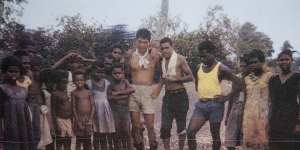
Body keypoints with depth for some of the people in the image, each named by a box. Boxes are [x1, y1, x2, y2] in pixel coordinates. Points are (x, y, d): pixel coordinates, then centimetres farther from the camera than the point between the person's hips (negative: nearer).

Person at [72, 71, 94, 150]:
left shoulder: (89, 92, 5)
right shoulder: (74, 93, 2)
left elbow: (92, 106, 3)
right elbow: (73, 107, -1)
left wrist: (90, 119, -7)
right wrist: (78, 121, -9)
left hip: (88, 118, 1)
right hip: (79, 118, -1)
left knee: (88, 140, 7)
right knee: (78, 140, 3)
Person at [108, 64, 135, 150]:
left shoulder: (125, 82, 4)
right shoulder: (111, 85, 1)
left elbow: (132, 89, -13)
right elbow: (110, 97, -10)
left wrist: (118, 92, -14)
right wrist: (124, 95, -14)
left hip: (125, 108, 0)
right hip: (115, 109, 0)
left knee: (126, 131, -1)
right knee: (118, 132, 5)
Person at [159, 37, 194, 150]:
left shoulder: (180, 59, -7)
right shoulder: (162, 61, 12)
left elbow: (190, 77, -9)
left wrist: (175, 79, -16)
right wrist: (164, 79, 9)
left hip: (180, 95, -5)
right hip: (168, 95, 5)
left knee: (181, 126, 5)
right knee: (165, 127, -2)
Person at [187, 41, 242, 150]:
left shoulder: (221, 68, -8)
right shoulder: (199, 67, 9)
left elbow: (238, 83, -10)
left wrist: (226, 98, -10)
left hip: (215, 105, -5)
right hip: (200, 104, 5)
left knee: (215, 135, 6)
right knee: (190, 132, -8)